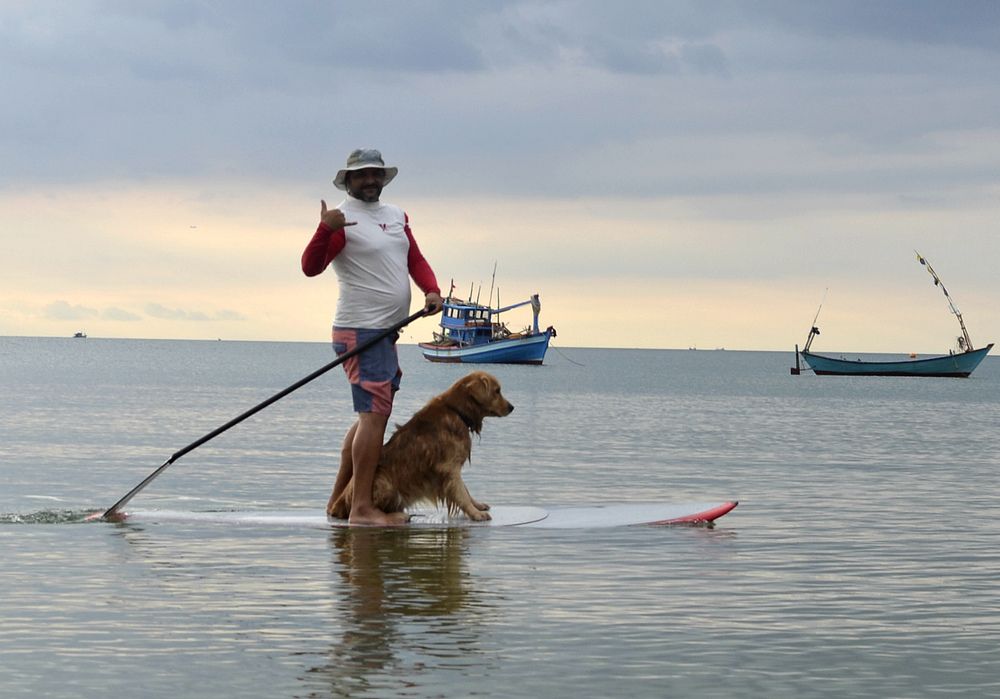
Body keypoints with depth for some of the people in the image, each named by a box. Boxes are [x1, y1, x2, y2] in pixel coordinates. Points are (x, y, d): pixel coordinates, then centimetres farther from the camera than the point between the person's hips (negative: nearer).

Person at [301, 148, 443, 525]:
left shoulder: (396, 215, 16)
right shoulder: (342, 219, -9)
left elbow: (415, 260, 19)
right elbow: (311, 267, -20)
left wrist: (432, 291, -1)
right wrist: (325, 230, -37)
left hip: (386, 332, 9)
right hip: (360, 331, -9)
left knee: (370, 415, 15)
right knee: (375, 414, -14)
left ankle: (338, 500, 22)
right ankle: (362, 509, -15)